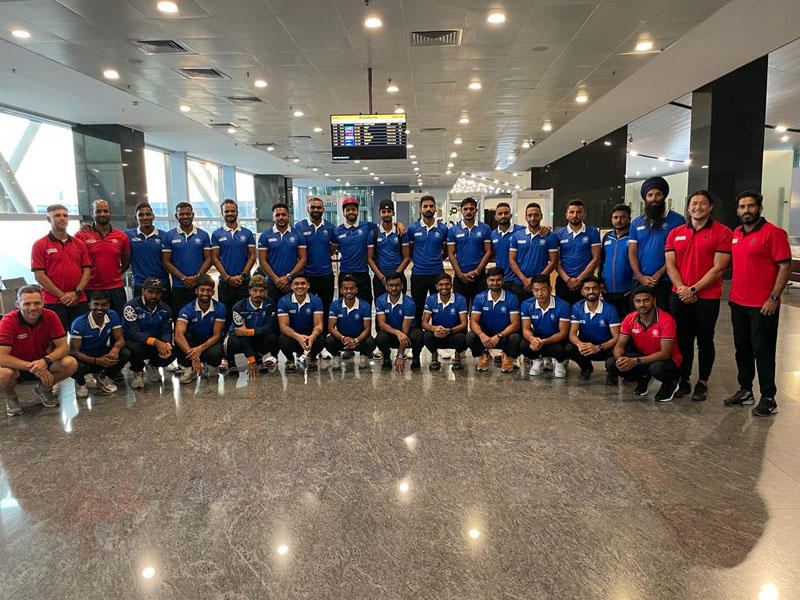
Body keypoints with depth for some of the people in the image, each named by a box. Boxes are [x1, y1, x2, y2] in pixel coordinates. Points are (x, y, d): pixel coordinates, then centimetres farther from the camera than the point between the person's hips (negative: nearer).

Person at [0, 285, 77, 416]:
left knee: (70, 363, -23)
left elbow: (63, 346, -15)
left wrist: (46, 361, -35)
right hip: (17, 367, -3)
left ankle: (43, 389, 9)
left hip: (42, 362, 3)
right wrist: (32, 367, -35)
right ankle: (11, 397, 3)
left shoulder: (50, 316, -16)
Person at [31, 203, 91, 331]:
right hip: (53, 302, -3)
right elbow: (39, 276, -6)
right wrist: (62, 295, -10)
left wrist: (76, 293, -6)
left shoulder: (79, 244, 13)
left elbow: (86, 271, 8)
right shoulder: (40, 245, 1)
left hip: (79, 301, 3)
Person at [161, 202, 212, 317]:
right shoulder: (169, 236, 5)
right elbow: (166, 261, 2)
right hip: (178, 287, 0)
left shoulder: (203, 235, 7)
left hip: (200, 285, 0)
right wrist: (183, 278, -10)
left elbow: (208, 259, 4)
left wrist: (196, 277, -11)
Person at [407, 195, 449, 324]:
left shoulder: (443, 228, 1)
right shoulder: (413, 228, 0)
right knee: (417, 308, 9)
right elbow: (409, 249, 10)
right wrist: (417, 260, 6)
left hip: (437, 273, 0)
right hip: (418, 274, 0)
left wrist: (436, 260, 7)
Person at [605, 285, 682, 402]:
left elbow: (665, 354, -27)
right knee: (611, 364, -18)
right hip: (643, 356, 5)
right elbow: (620, 345, -6)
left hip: (666, 360, -4)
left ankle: (670, 383, -1)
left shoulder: (666, 320, -23)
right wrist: (619, 358, -31)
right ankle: (643, 378, 11)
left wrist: (635, 361, -35)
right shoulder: (629, 319, -8)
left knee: (657, 368, -40)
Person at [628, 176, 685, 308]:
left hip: (665, 281, -3)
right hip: (640, 282, 3)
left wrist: (658, 274, -12)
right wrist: (640, 276, -7)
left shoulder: (676, 220, 2)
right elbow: (632, 252, 8)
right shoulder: (636, 223, 13)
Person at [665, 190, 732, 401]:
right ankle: (683, 381, 21)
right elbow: (670, 264, 3)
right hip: (679, 296, 4)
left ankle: (702, 383, 20)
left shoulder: (722, 232, -4)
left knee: (705, 341, 7)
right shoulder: (675, 233, 9)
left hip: (707, 298, -3)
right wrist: (682, 288, -10)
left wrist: (693, 289, -14)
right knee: (682, 340, 10)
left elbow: (718, 268, -10)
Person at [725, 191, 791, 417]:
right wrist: (733, 293, 13)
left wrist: (774, 298, -19)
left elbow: (785, 266, -14)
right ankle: (745, 390, 26)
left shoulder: (773, 233, -10)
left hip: (763, 305, -7)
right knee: (742, 349, 14)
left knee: (763, 351, -1)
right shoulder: (736, 234, 11)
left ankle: (768, 398, 10)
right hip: (738, 303, 7)